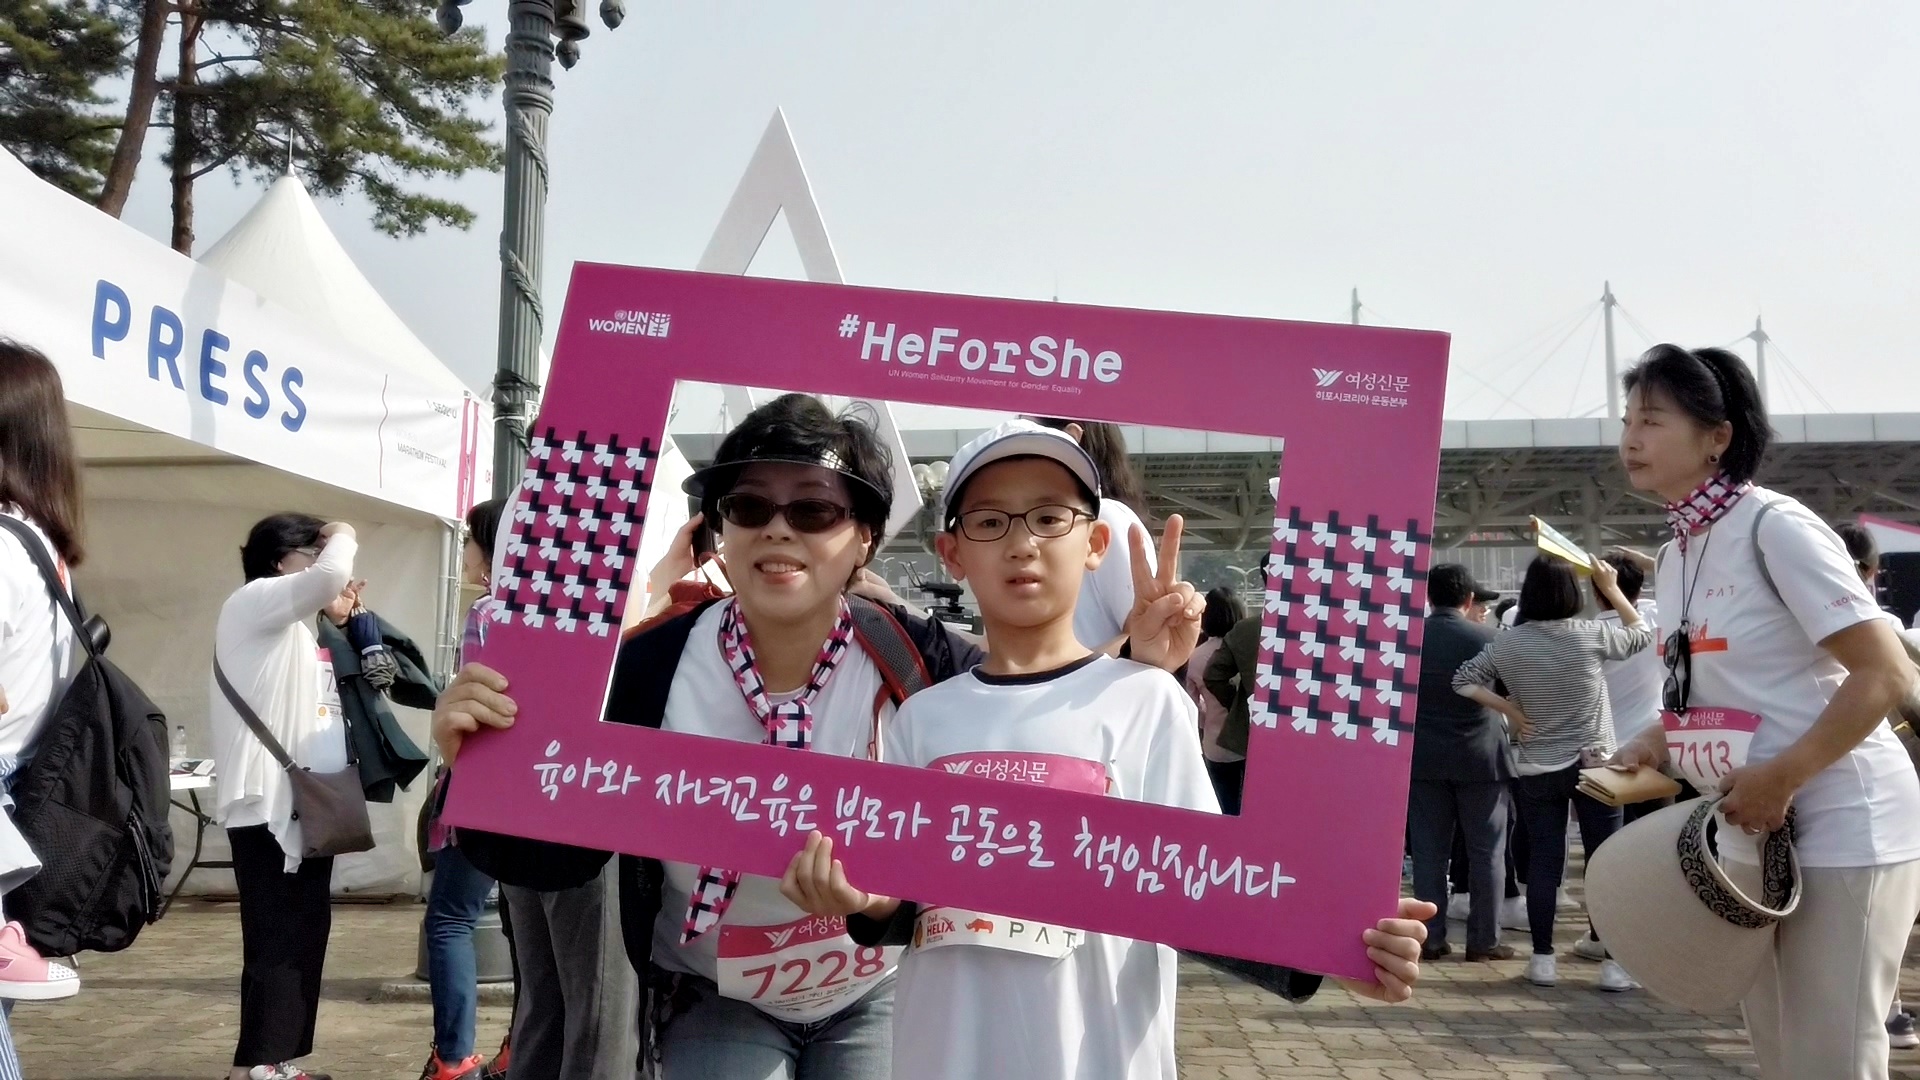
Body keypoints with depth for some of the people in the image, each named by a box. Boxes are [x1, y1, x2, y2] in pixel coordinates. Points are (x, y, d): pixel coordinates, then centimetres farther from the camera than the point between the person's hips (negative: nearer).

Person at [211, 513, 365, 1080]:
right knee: (278, 939, -10)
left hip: (305, 802, 10)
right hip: (269, 805, -10)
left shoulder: (296, 626, 23)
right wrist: (343, 535, -4)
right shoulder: (254, 600, -6)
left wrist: (340, 622, 14)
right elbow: (332, 574, -24)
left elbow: (318, 703, 21)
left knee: (304, 933, 10)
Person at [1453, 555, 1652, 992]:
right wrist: (1612, 588, 17)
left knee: (1543, 861, 6)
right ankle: (1614, 961, 5)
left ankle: (1543, 957, 9)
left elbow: (1463, 680, 1)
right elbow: (1643, 634, 11)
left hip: (1535, 770, 2)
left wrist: (1508, 709, 2)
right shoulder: (1591, 635, -8)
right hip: (1594, 765, -1)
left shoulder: (1508, 643, -5)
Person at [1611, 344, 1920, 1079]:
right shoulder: (1676, 555, 9)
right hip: (1752, 835, 8)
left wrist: (1779, 779, -23)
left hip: (1843, 829, -8)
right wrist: (1651, 746, 1)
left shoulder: (1775, 527, -16)